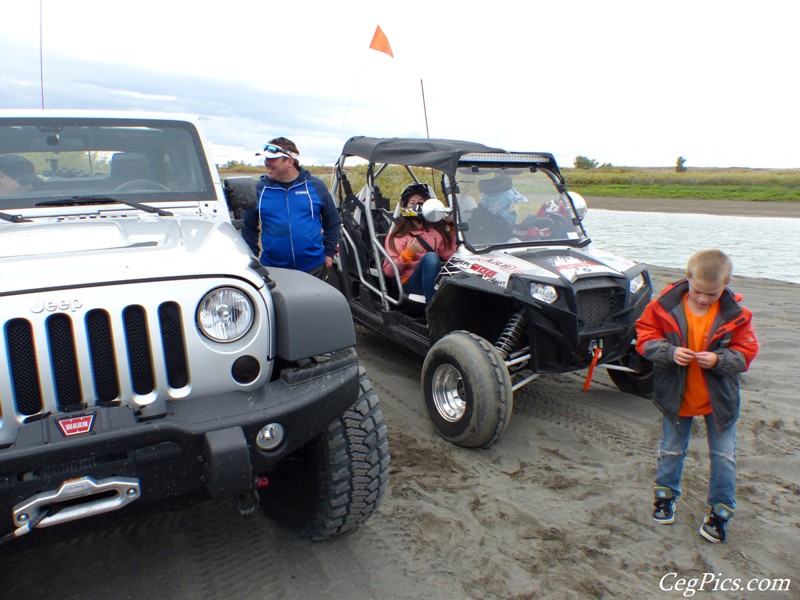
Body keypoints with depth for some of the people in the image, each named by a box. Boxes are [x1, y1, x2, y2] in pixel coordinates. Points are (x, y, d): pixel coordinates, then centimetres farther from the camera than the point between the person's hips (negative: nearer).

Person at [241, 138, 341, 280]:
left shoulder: (315, 185, 1)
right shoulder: (259, 188, 2)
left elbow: (333, 222, 9)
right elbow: (249, 228, 10)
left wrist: (329, 253, 6)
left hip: (314, 268, -1)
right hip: (271, 268, 1)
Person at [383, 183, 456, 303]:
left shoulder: (436, 230, 18)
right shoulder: (397, 235, 3)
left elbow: (448, 255, 7)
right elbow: (388, 271, -5)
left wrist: (451, 230, 4)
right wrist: (407, 253, -17)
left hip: (435, 279, 5)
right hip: (410, 283, -4)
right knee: (430, 256, -31)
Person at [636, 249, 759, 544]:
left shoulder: (735, 314, -12)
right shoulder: (665, 306, -14)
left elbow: (745, 353, -8)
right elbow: (646, 338, -10)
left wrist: (718, 360, -27)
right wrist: (670, 353, -27)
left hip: (719, 398, 0)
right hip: (676, 395, 0)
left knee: (724, 455, 10)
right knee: (671, 450, 16)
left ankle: (720, 510, 28)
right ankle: (666, 494, 39)